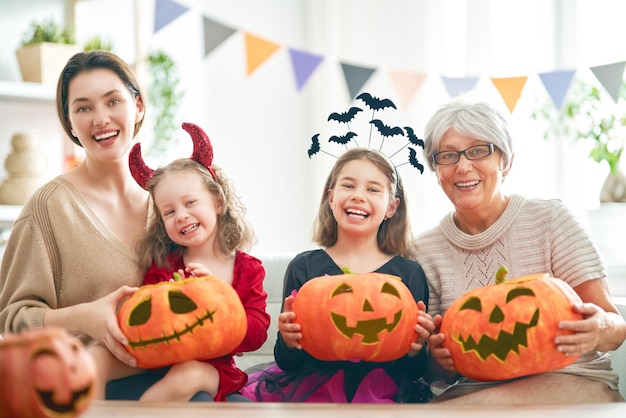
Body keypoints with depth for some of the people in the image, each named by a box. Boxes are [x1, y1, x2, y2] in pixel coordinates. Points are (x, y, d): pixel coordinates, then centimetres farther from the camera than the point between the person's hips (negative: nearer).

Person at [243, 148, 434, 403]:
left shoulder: (410, 274, 6)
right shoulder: (304, 267, 6)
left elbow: (413, 372, 9)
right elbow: (287, 364, 8)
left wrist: (414, 351, -12)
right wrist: (288, 343, -13)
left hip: (383, 394, -1)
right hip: (310, 388, 2)